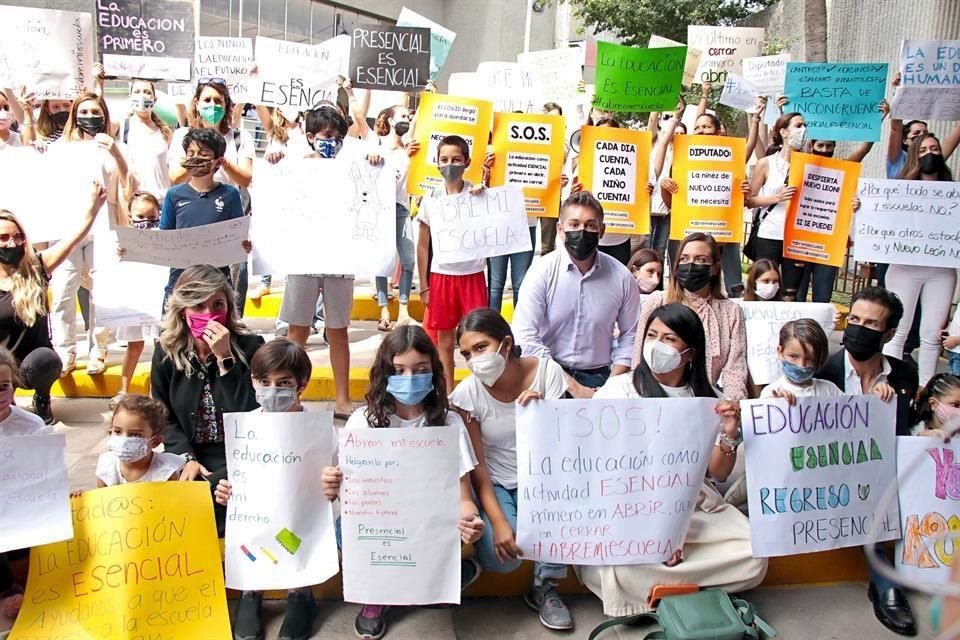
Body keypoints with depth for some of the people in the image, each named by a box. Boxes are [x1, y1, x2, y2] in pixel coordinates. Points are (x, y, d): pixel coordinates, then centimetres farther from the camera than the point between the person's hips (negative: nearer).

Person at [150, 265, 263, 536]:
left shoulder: (249, 347, -8)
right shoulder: (166, 351, 1)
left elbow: (248, 415, -18)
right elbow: (163, 417, 6)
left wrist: (225, 358, -23)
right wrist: (187, 458, -9)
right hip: (189, 454, 3)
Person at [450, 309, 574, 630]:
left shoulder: (547, 372, -12)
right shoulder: (467, 393, -14)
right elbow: (476, 465, -12)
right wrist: (498, 522, -23)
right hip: (496, 483, -1)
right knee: (500, 556, -28)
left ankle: (545, 585, -12)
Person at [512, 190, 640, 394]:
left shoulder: (621, 277, 0)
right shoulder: (542, 271, -6)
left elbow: (630, 335, 10)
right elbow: (525, 337, -12)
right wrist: (574, 387, -13)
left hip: (600, 378, 2)